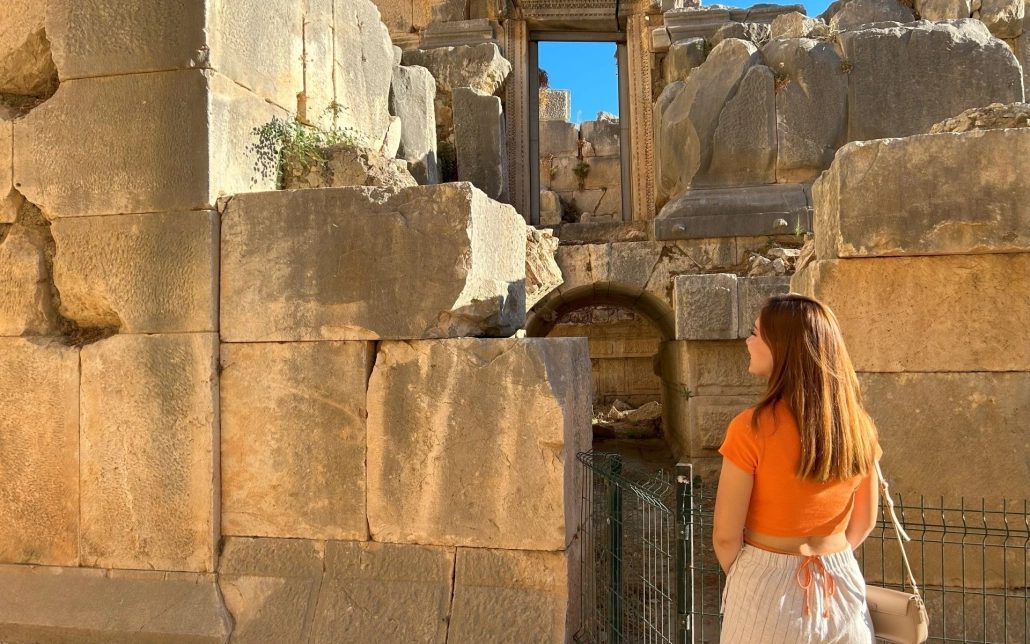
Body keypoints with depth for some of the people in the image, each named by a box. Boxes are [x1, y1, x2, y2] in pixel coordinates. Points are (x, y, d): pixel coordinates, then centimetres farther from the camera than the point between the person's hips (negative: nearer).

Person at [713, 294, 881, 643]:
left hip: (768, 588, -4)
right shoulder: (858, 425, -7)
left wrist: (744, 579, 4)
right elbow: (864, 522, 5)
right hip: (842, 584, 4)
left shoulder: (752, 429, -22)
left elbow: (726, 536, -15)